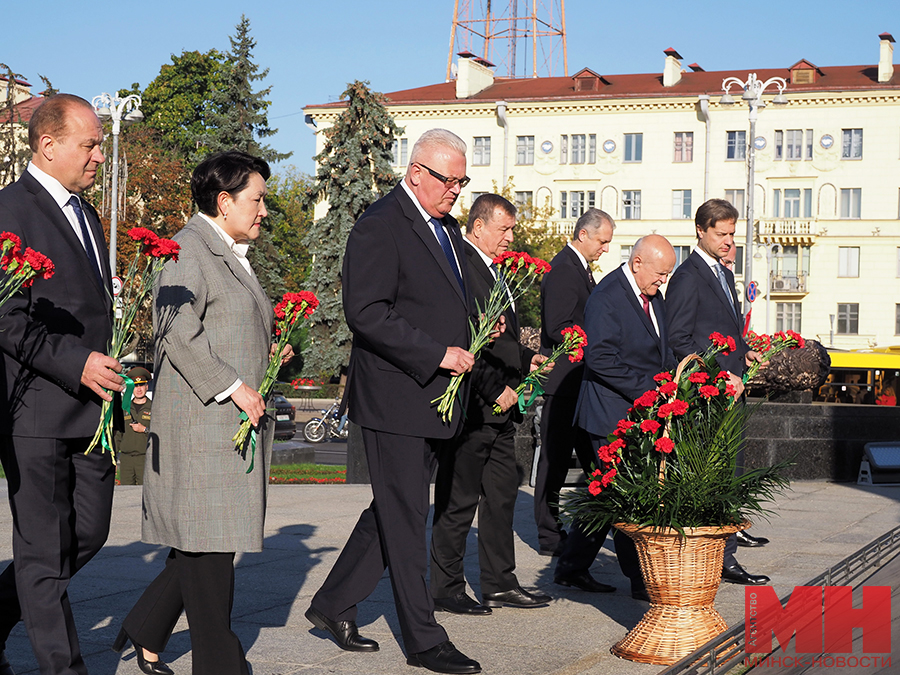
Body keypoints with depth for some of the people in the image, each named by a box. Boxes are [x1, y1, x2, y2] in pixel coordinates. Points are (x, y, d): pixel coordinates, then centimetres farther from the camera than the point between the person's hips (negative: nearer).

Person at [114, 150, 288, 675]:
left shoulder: (234, 255, 21)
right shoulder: (190, 250, -11)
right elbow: (180, 334, -19)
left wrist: (270, 350, 13)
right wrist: (233, 386, -19)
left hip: (238, 419, 10)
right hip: (202, 420, -10)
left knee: (211, 536, 10)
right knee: (208, 537, -4)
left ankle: (146, 632, 22)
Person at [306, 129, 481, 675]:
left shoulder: (448, 228, 16)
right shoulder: (380, 226, -13)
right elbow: (366, 313, -20)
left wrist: (471, 335, 8)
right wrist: (438, 354, -20)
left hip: (435, 399, 9)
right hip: (395, 397, -9)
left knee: (394, 511, 15)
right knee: (405, 518, -1)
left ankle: (334, 604, 28)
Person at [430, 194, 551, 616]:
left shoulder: (493, 271, 18)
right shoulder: (460, 267, -14)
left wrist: (525, 359, 13)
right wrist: (496, 388, -18)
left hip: (500, 408, 10)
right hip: (472, 407, -10)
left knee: (501, 498, 14)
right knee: (458, 502, -1)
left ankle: (500, 584, 22)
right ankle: (446, 590, 8)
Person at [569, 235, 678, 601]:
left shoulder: (653, 297, 14)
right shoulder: (606, 296, -14)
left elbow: (662, 350, 24)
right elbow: (600, 358, -21)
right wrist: (647, 390, -20)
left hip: (646, 411, 9)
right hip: (613, 413, -9)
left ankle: (571, 565, 22)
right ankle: (641, 578, 3)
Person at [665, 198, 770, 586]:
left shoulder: (724, 275, 18)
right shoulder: (687, 277, -12)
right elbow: (679, 341, -16)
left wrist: (744, 353, 9)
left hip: (729, 389, 10)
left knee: (731, 466, 23)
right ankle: (723, 558, -12)